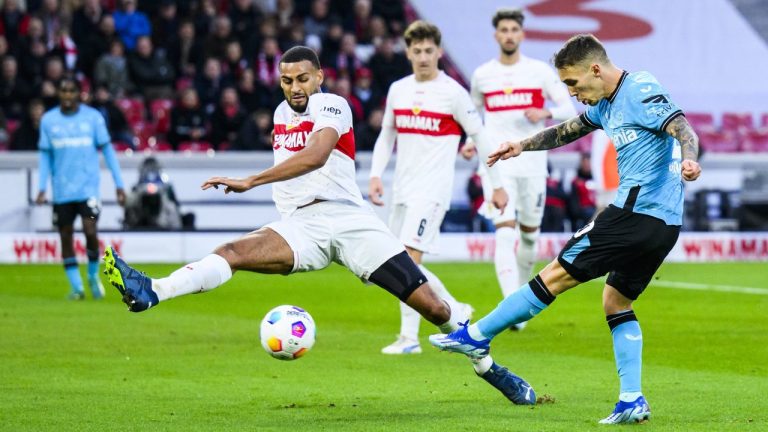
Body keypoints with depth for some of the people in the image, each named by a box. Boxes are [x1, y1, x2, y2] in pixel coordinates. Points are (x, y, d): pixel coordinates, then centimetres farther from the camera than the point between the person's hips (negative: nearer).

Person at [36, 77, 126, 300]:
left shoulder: (93, 117, 0)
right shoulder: (48, 120, 4)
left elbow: (107, 150, 4)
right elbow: (45, 155, 9)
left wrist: (119, 184, 2)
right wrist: (42, 188, 0)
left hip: (88, 187, -2)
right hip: (61, 190, 2)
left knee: (90, 232, -14)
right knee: (66, 237, 1)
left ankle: (93, 276, 10)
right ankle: (76, 287, 10)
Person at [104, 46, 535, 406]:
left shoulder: (332, 106, -6)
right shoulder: (282, 113, 17)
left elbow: (315, 157, -26)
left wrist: (250, 182, -31)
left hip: (346, 216, -4)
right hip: (300, 227, 4)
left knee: (432, 305, -9)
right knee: (233, 251, -25)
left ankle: (487, 365, 11)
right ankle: (149, 292, -45)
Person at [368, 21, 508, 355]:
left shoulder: (452, 92, -6)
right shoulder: (398, 90, 10)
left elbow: (480, 137, -1)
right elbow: (386, 135, 20)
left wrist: (498, 185, -1)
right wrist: (375, 175, 6)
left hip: (432, 189, -7)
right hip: (402, 189, 7)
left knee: (409, 258, -17)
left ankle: (409, 338, -12)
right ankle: (456, 310, 23)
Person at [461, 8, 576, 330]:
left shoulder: (540, 71, 2)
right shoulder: (482, 75, 7)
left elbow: (569, 109, 3)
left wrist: (546, 113, -18)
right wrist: (471, 142, 4)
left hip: (532, 164, 1)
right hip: (497, 164, -1)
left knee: (529, 233, 12)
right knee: (505, 232, -15)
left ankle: (522, 289, 37)